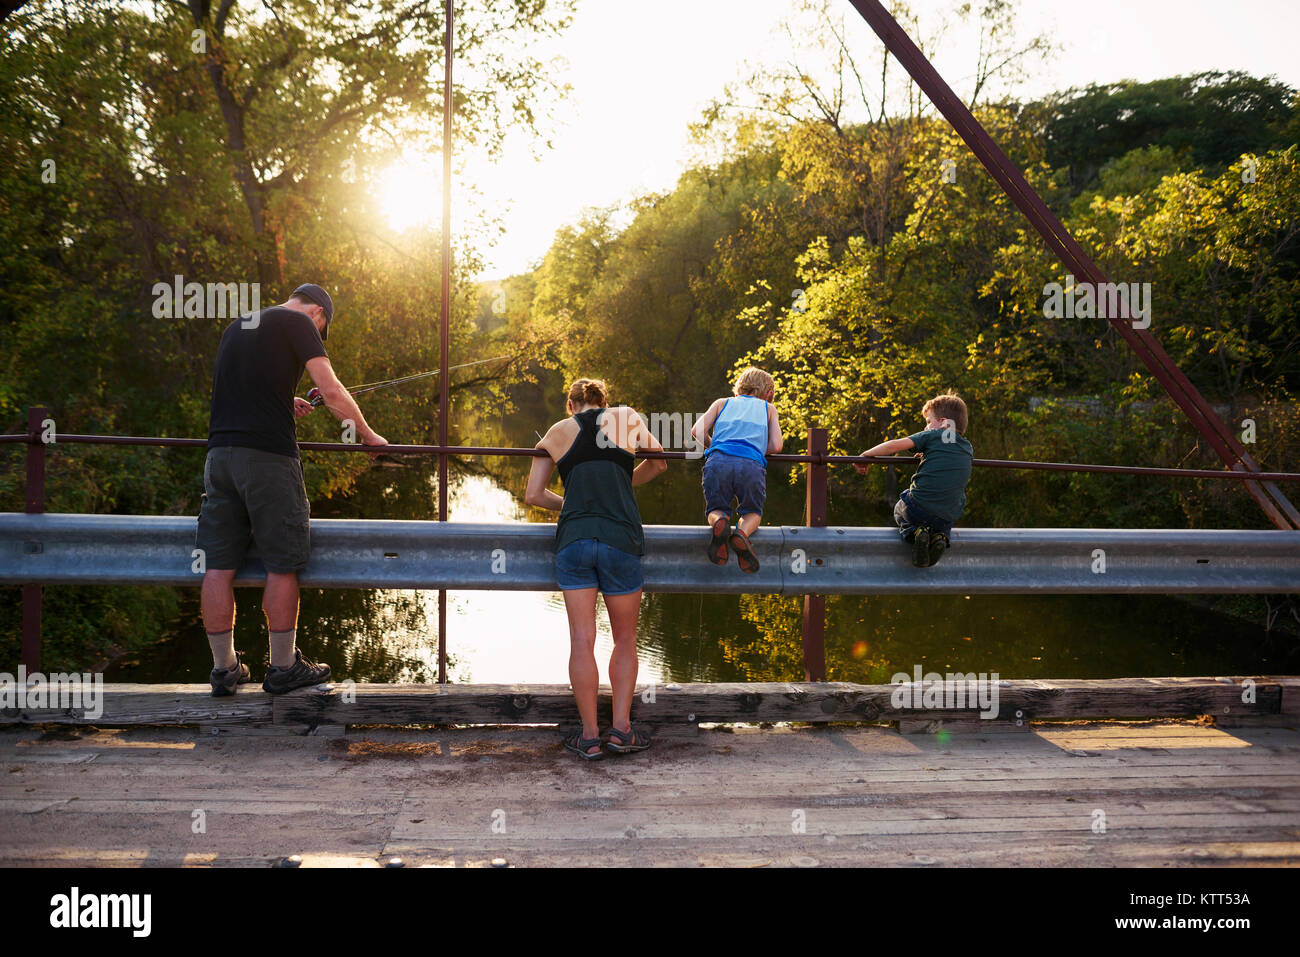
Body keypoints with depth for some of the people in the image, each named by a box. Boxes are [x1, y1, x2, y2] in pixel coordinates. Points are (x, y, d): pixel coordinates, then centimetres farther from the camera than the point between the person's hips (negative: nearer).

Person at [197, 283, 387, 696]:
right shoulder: (298, 323, 2)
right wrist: (369, 436, 4)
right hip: (268, 456, -7)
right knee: (282, 567, 3)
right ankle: (283, 668, 11)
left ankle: (224, 669, 15)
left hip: (220, 451, 7)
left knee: (218, 567, 7)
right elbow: (332, 391, -6)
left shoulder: (236, 326, 23)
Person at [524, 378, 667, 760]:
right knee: (625, 640, 13)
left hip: (573, 539, 1)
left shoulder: (558, 431, 13)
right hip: (620, 539, 0)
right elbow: (658, 462, 26)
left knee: (582, 640, 3)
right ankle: (621, 729, 11)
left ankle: (589, 736, 7)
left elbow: (533, 494, 13)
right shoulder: (627, 419, 13)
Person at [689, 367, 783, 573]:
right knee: (752, 512, 19)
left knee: (716, 509, 19)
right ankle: (743, 532, -17)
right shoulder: (768, 408, 29)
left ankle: (718, 522, -19)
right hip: (752, 465, -1)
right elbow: (776, 446, 18)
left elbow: (697, 431, 18)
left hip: (718, 461, 1)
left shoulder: (722, 403, 31)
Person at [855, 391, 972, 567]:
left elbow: (895, 445, -7)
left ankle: (916, 532, -1)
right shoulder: (968, 448, 13)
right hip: (948, 516, 4)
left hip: (919, 505, -4)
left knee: (899, 511, 32)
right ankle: (939, 536, 4)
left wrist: (864, 456, 2)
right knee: (944, 524, 40)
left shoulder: (933, 436, 0)